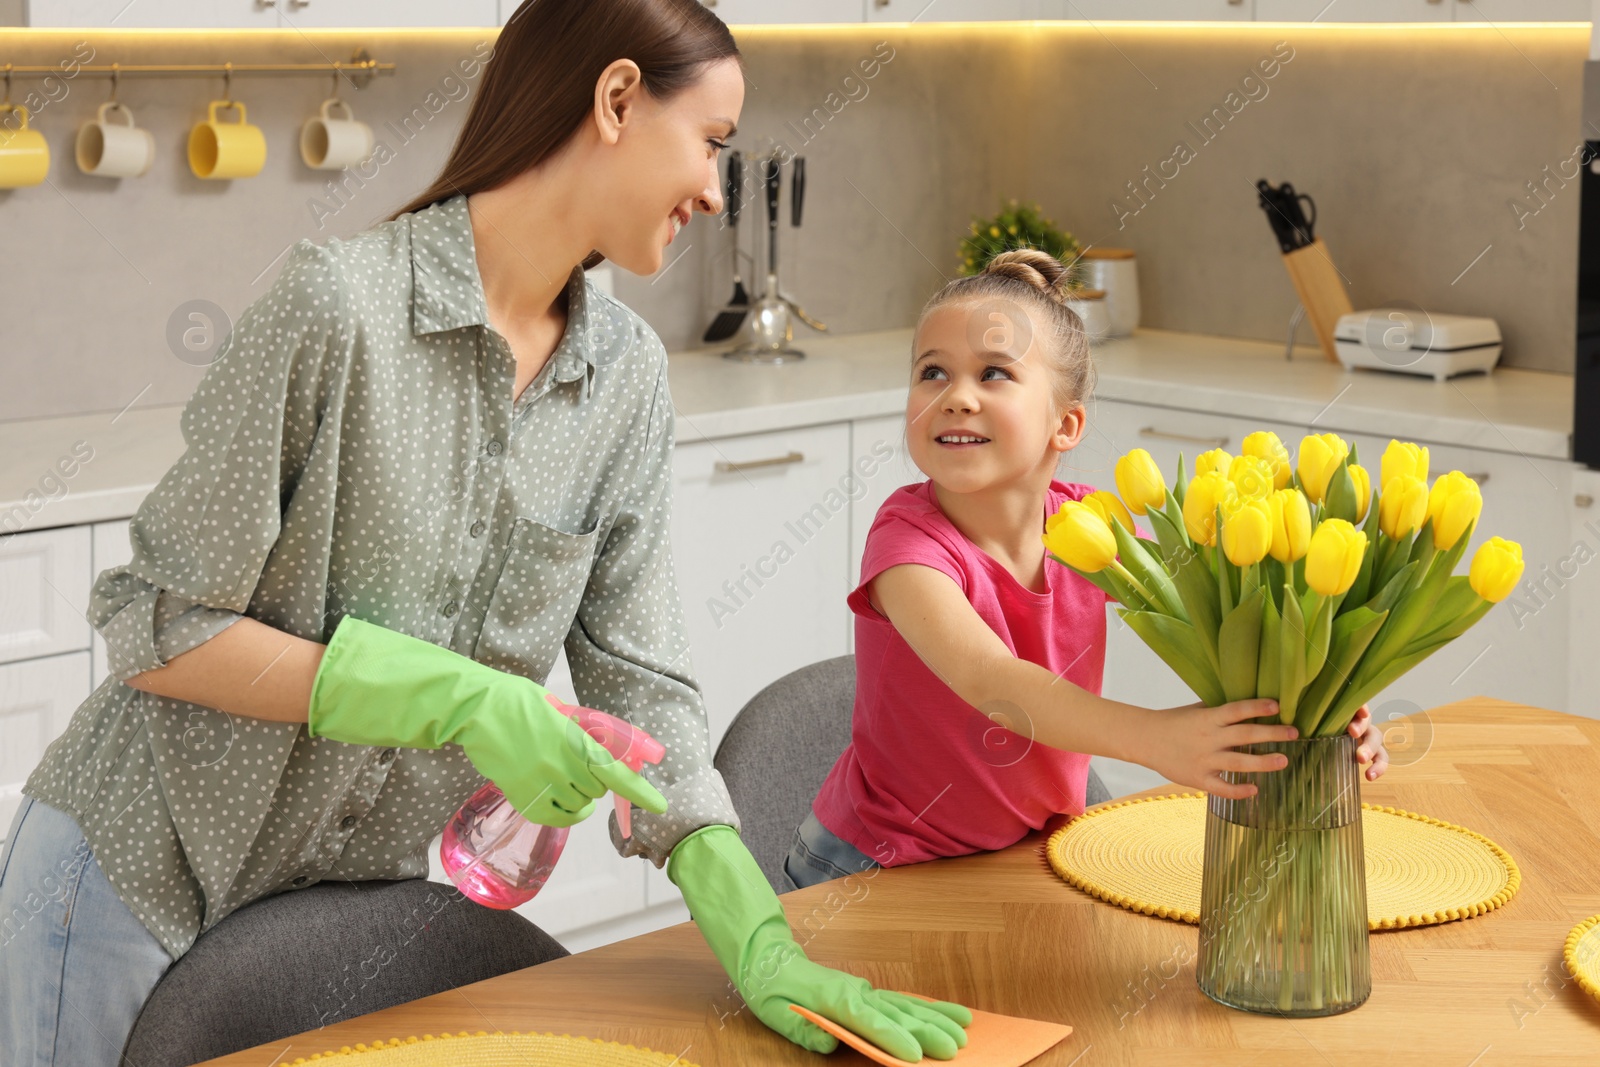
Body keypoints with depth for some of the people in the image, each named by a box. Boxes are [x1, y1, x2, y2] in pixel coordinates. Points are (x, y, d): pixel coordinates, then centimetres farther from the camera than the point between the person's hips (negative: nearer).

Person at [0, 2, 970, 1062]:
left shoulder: (627, 376, -2)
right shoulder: (342, 299, -21)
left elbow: (638, 679, -2)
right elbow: (158, 630, -18)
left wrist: (757, 938, -14)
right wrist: (456, 699, -26)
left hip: (360, 893, 5)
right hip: (139, 881, -5)